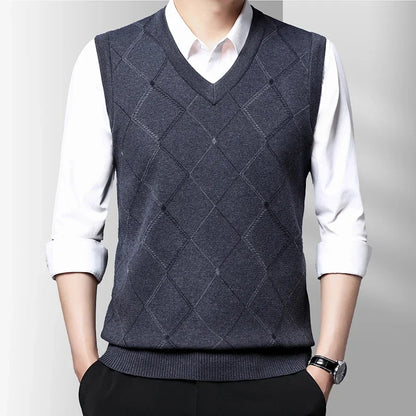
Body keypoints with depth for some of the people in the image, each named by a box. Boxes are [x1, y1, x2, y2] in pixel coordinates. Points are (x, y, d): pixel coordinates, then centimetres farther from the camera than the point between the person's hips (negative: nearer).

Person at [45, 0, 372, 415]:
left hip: (275, 380, 1)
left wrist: (325, 368, -4)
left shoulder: (315, 60, 1)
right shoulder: (106, 61, 0)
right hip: (137, 379, 0)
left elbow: (343, 225, 1)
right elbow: (75, 229, 2)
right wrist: (86, 368, -3)